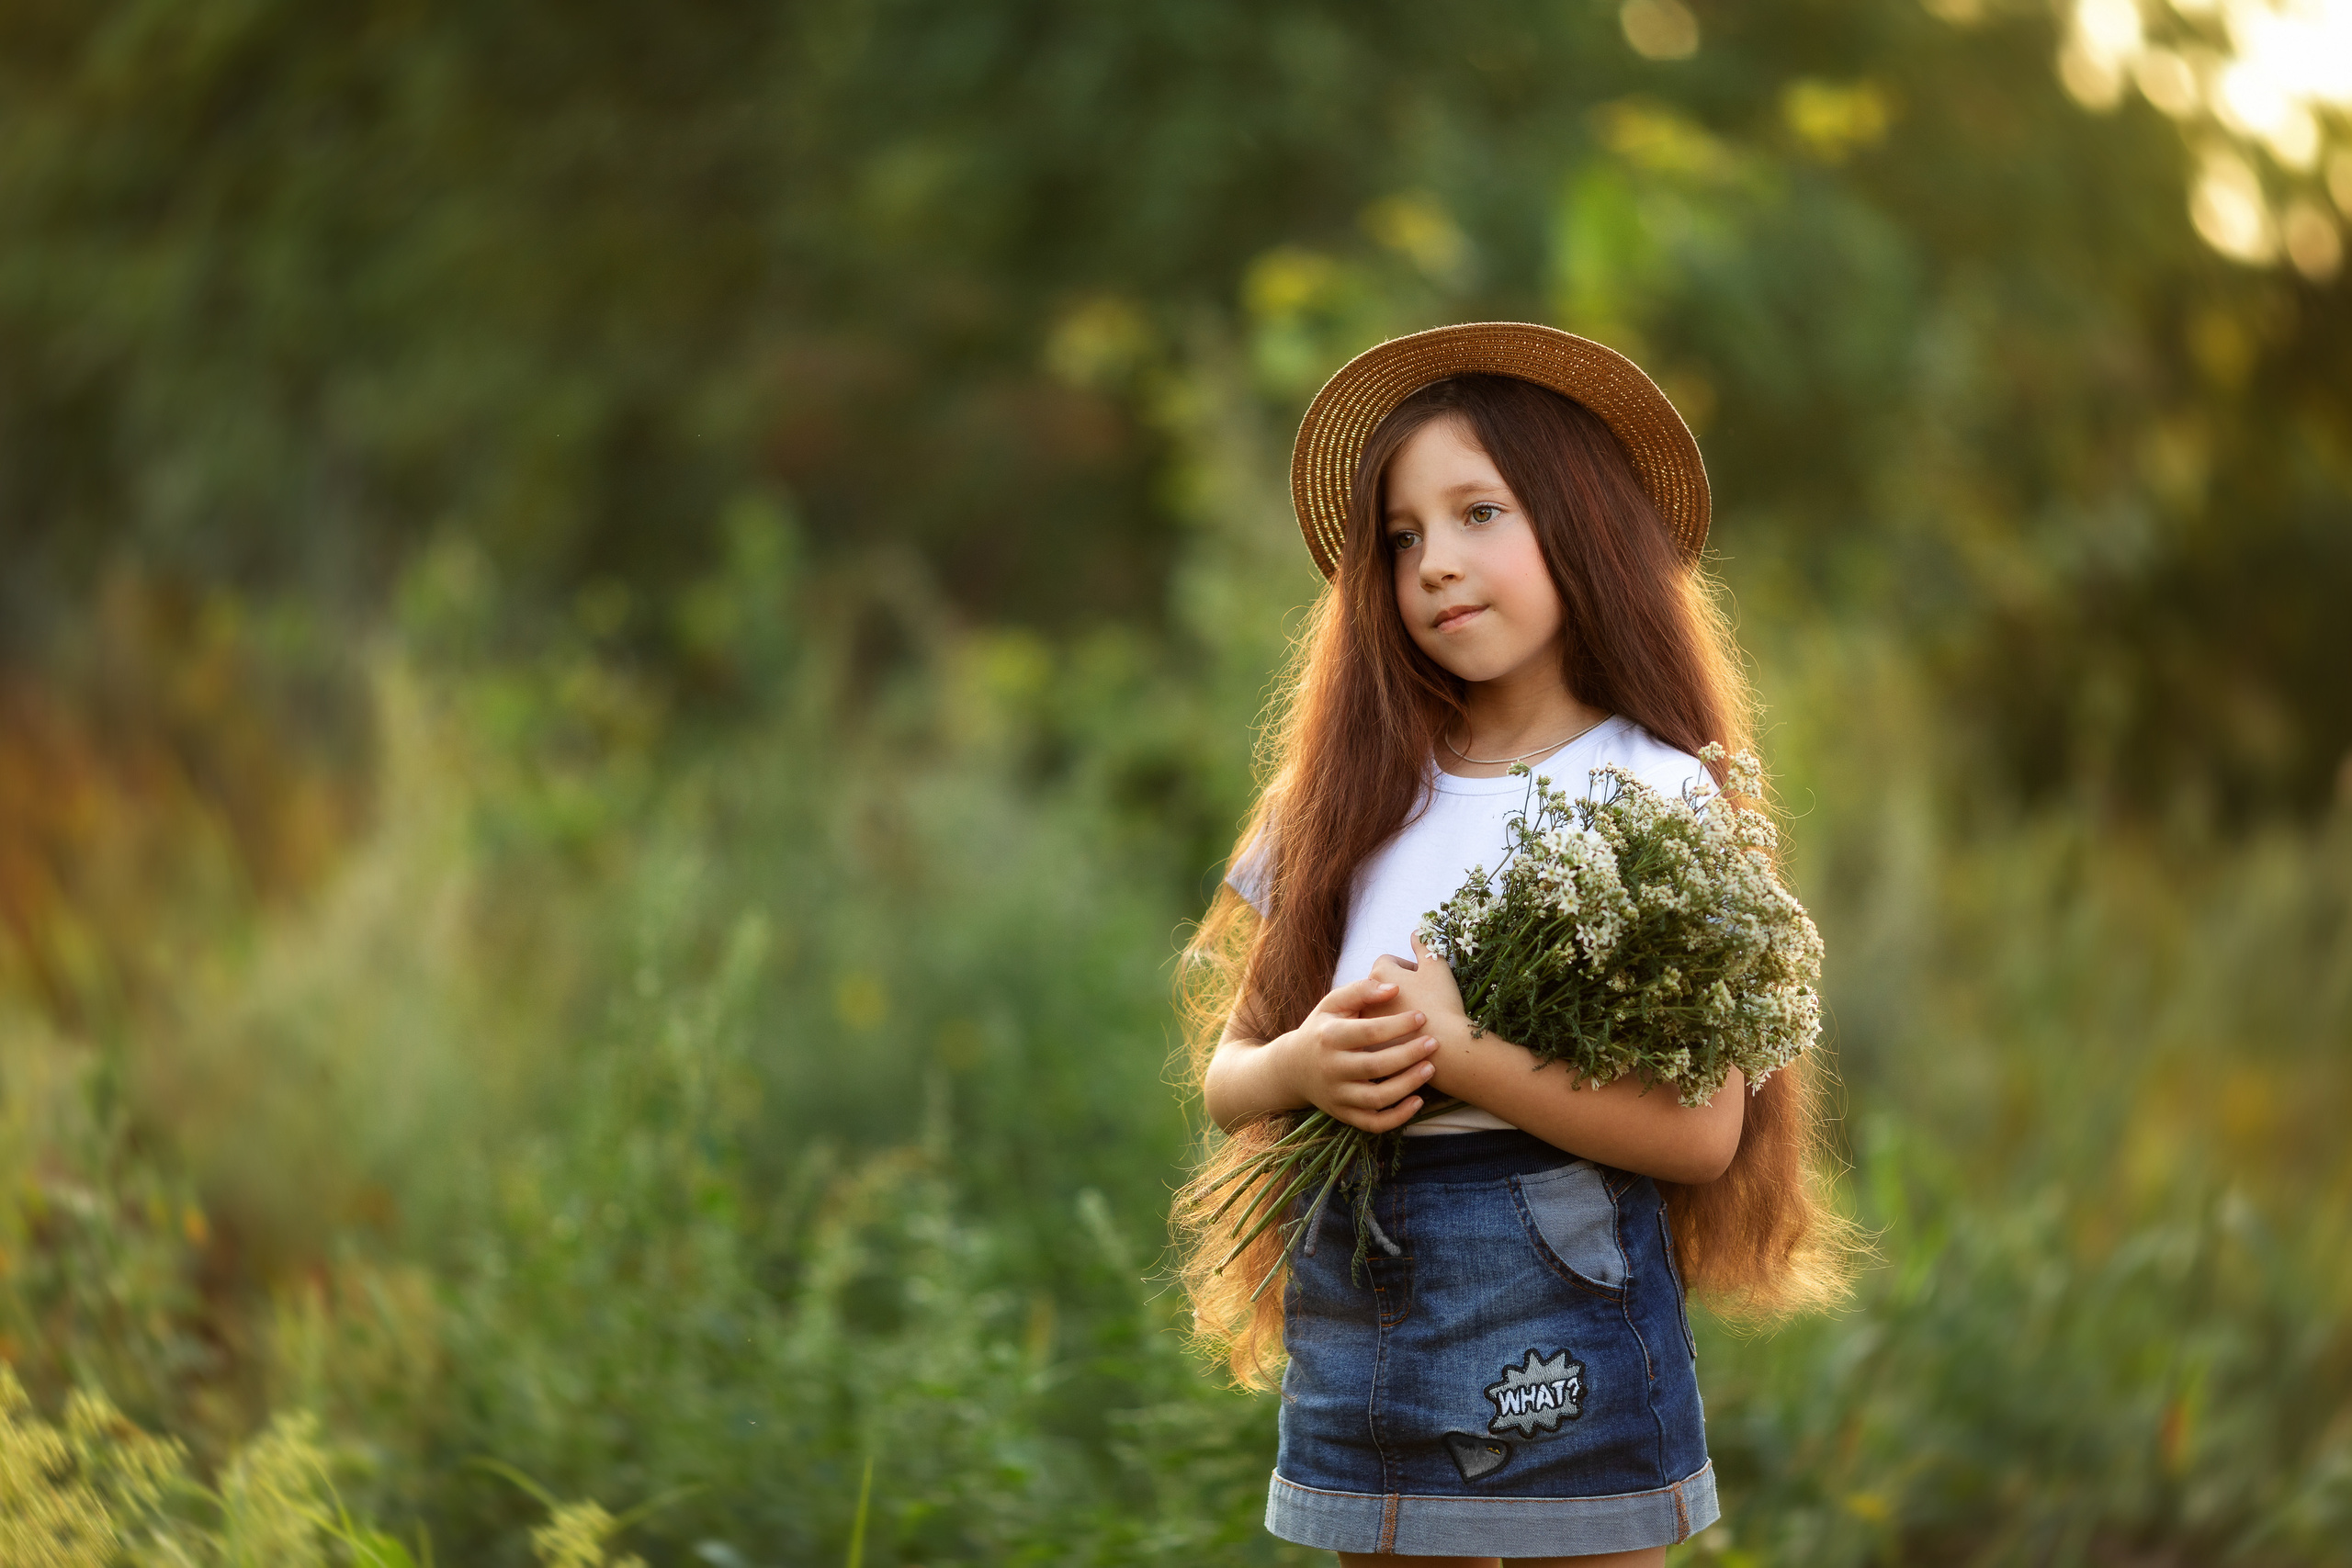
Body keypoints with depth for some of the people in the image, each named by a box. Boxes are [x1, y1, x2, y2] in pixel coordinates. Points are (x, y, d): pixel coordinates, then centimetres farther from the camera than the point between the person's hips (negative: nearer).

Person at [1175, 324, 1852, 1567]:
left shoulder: (1656, 794, -5)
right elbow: (1226, 1071, 10)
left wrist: (1452, 1050, -20)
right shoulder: (1354, 796, 10)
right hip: (1347, 1295, 4)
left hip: (1560, 1280, -4)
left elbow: (1700, 1128, -13)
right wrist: (1305, 1066, -12)